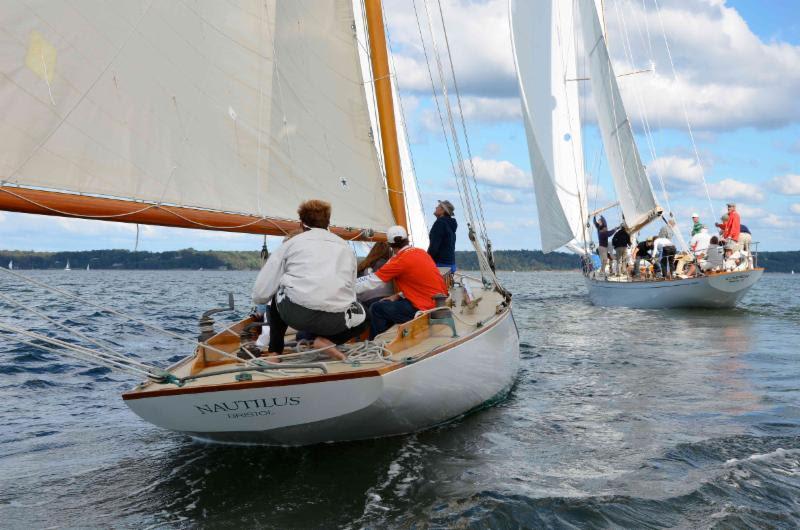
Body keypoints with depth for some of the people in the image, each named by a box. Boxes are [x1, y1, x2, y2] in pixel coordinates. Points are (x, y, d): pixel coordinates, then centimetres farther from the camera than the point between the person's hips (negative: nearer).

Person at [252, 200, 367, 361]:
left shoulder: (292, 242, 14)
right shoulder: (345, 246, 20)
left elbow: (260, 295, 13)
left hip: (295, 313, 0)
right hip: (336, 321, 0)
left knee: (279, 297, 35)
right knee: (361, 318, 34)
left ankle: (274, 352, 23)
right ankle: (327, 341, 8)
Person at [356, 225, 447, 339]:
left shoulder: (400, 260, -14)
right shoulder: (422, 252, 8)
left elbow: (371, 281, -8)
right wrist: (398, 296, 14)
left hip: (427, 310, -8)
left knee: (377, 309, 0)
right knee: (392, 304, 24)